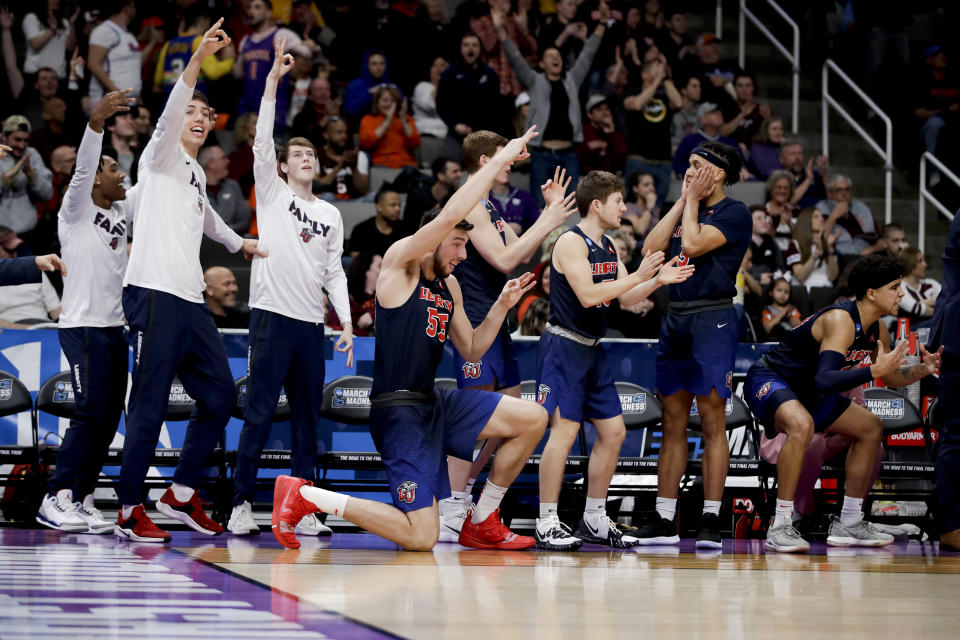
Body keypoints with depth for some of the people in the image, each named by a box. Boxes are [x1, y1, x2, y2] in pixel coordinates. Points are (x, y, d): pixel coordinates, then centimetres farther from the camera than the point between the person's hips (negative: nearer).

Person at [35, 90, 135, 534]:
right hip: (82, 326, -8)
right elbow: (82, 168, -21)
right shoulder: (76, 209, -5)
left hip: (113, 329, 8)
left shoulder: (122, 211, 16)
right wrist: (96, 121, -37)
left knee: (109, 416, 5)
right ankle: (56, 499, -11)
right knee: (91, 413, -14)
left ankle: (83, 500, 10)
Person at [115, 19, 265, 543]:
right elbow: (171, 110, -20)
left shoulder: (198, 175, 24)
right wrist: (198, 58, -32)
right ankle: (130, 511, -6)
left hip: (190, 301, 9)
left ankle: (181, 494, 17)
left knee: (219, 395, 7)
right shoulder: (162, 156, 1)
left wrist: (239, 243, 56)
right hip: (154, 294, -9)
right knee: (149, 404, -10)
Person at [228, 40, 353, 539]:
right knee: (259, 414, -7)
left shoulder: (331, 214, 16)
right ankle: (241, 505, -3)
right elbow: (262, 143, -8)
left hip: (311, 324, 4)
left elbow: (334, 273, 16)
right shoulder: (271, 194, 5)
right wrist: (273, 82, -15)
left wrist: (347, 323, 5)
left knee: (308, 418, 4)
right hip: (273, 316, -4)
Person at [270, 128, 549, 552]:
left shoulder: (449, 286, 16)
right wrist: (500, 160, -16)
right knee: (421, 538, -15)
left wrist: (502, 306, 9)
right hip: (399, 412, -9)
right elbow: (450, 215, -23)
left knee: (533, 419, 2)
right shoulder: (400, 262, -9)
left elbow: (471, 349, 23)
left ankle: (481, 523, 13)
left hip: (435, 404, 9)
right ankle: (304, 496, -3)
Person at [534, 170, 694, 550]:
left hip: (592, 349, 9)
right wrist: (638, 276, -21)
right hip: (564, 346, -9)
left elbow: (626, 300, 16)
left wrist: (658, 280, 1)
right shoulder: (571, 242, -14)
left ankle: (594, 521, 16)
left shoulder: (608, 247, 14)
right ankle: (546, 525, -8)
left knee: (613, 431, 8)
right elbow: (587, 295, -24)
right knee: (564, 430, -12)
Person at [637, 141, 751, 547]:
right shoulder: (686, 210, 19)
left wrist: (693, 200, -3)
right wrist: (682, 201, 7)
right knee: (673, 422, 8)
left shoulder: (734, 213, -4)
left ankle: (711, 520, -6)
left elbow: (693, 245, -16)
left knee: (712, 421, -7)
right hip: (676, 319, 8)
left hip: (712, 320, -8)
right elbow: (651, 248, 6)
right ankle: (664, 520, 10)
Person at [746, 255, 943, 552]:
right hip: (768, 379, -10)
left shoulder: (876, 330, 1)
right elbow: (824, 381, -40)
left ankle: (848, 523, 17)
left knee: (871, 428, 13)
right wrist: (874, 370, -39)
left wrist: (923, 369, -2)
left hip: (804, 391, 10)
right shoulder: (841, 321, -28)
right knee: (801, 424, -40)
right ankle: (779, 528, -32)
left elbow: (891, 378, 16)